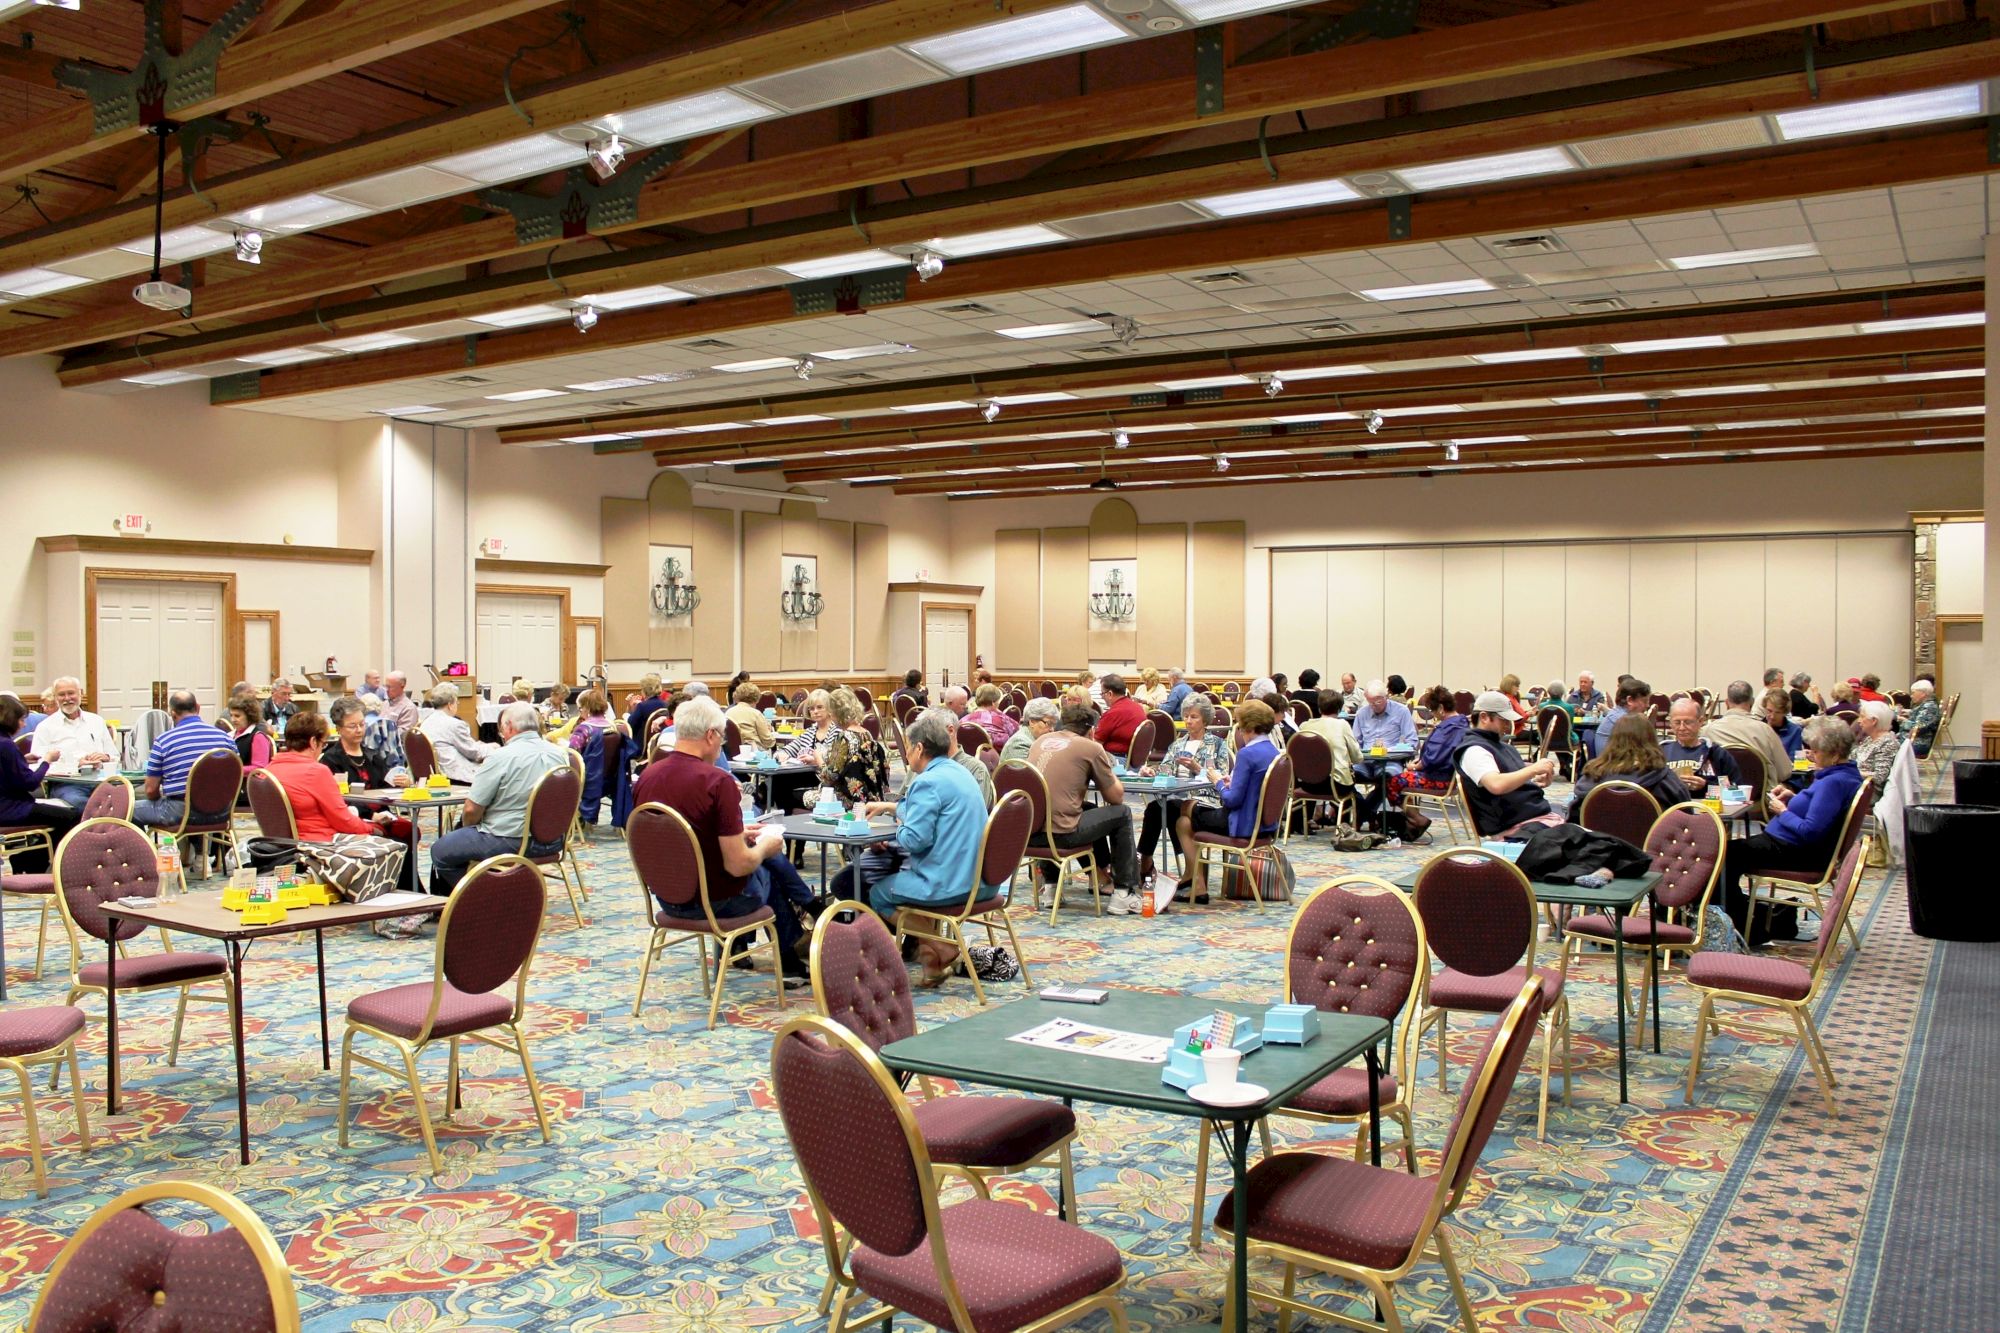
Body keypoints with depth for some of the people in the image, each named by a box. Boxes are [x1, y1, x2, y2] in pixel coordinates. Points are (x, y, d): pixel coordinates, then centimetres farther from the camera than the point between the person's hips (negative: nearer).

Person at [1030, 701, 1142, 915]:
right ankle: (1124, 894, 18)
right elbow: (1116, 797, 5)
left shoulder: (1040, 741, 15)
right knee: (1122, 815, 16)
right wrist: (1108, 771, 22)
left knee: (1090, 810, 32)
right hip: (1062, 833, -7)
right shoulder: (1091, 747, -1)